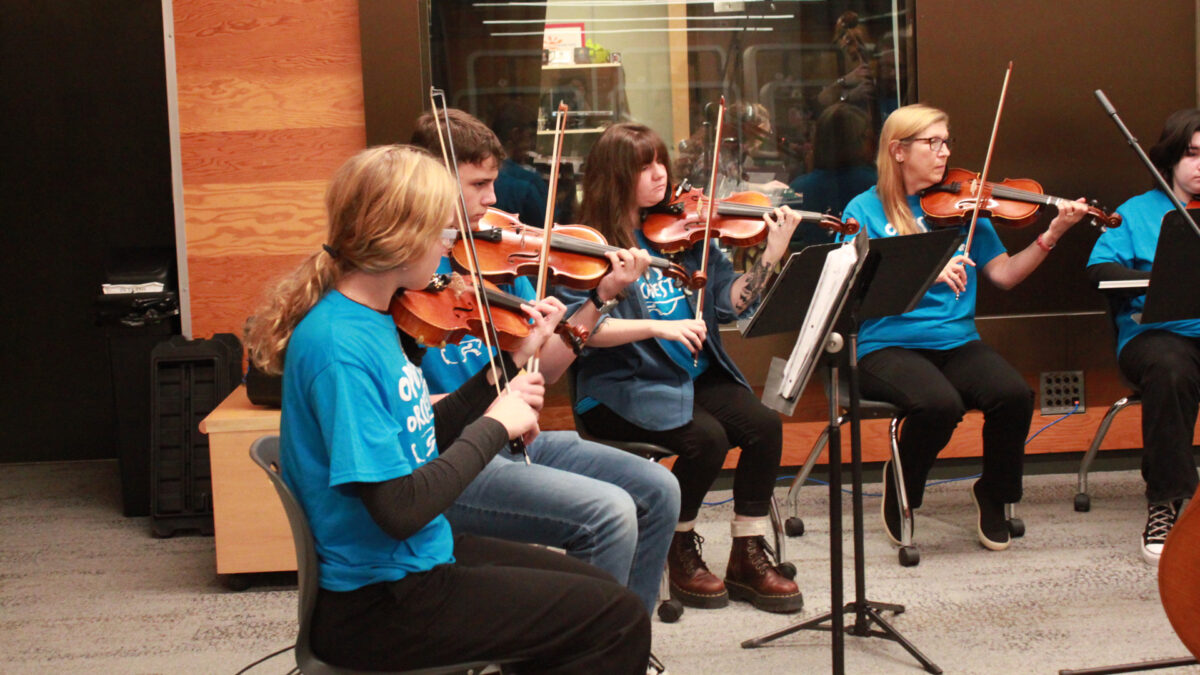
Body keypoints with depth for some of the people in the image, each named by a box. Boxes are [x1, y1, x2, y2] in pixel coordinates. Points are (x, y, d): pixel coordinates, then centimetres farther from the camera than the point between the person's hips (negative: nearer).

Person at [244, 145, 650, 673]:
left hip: (418, 560, 10)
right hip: (377, 605, -10)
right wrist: (495, 425, -17)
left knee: (596, 590, 19)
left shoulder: (370, 319, 5)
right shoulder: (338, 345, -24)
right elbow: (400, 507, -28)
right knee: (619, 620, -7)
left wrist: (508, 365, 6)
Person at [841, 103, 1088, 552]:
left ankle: (994, 496, 3)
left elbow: (1004, 274, 6)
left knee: (1014, 395, -26)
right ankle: (900, 489, 0)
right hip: (888, 346, -3)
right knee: (940, 403, -34)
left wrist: (1050, 237, -7)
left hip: (956, 342, 4)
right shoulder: (865, 211, 2)